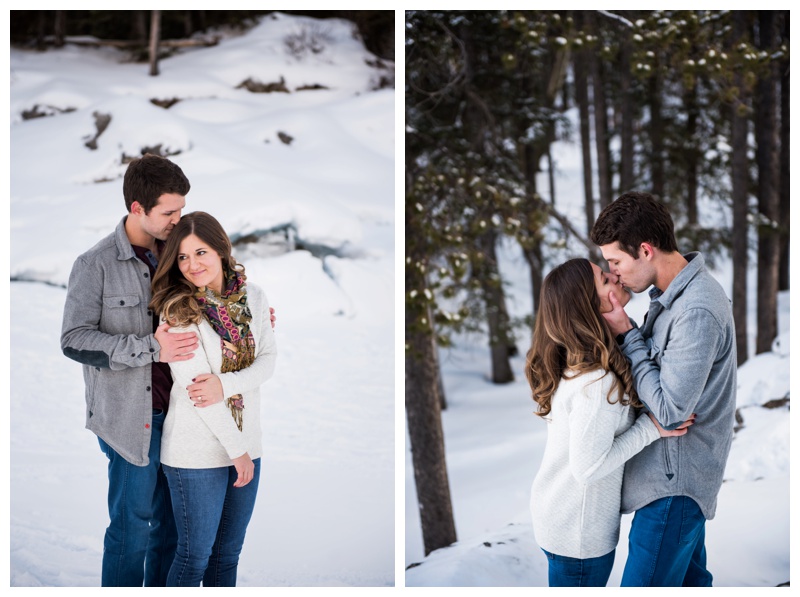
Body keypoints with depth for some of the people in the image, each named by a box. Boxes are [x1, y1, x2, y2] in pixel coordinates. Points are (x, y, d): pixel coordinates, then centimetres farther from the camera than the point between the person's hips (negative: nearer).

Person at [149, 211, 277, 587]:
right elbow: (192, 385, -16)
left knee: (229, 552, 15)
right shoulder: (178, 309, -13)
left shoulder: (253, 297, 3)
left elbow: (268, 359, -1)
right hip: (198, 452, -5)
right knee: (195, 555, 4)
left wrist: (226, 383, -21)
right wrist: (237, 450, -14)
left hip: (246, 444, 5)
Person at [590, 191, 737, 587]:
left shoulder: (697, 312, -26)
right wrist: (629, 335, -4)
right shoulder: (674, 293, 6)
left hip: (674, 483, -10)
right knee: (688, 580, 20)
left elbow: (669, 410, -24)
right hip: (679, 476, 10)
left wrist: (626, 336, -18)